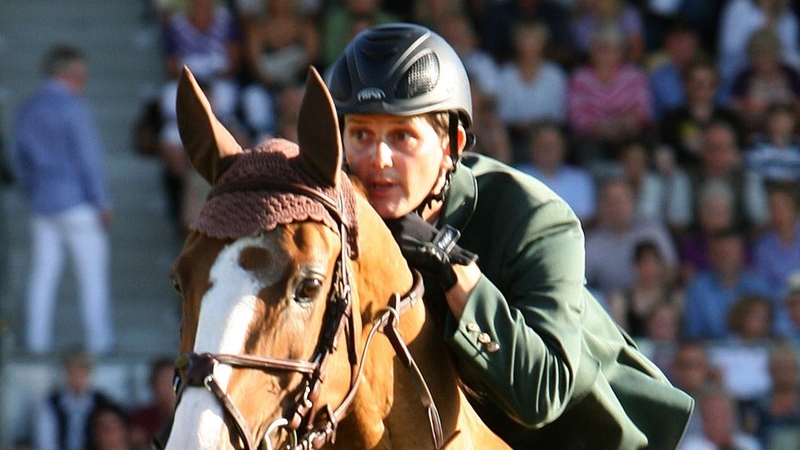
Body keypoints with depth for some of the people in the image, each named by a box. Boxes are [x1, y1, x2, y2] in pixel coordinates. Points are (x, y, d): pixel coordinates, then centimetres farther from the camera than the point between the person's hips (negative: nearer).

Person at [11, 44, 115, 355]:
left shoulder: (27, 111, 9)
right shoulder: (73, 108, -13)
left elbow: (20, 157, 16)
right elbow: (88, 158, -14)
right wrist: (102, 203, -11)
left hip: (42, 203, 6)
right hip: (78, 202, -6)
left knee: (43, 272, 8)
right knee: (93, 273, -1)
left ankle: (37, 339, 5)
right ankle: (99, 340, -2)